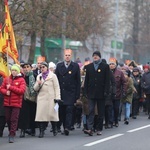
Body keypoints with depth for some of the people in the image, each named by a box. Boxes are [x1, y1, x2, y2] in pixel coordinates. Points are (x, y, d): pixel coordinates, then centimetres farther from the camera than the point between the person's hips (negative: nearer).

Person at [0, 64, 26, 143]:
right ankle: (11, 132, 25)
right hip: (7, 103, 4)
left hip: (16, 103, -4)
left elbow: (22, 90, -13)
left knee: (14, 119, -7)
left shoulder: (21, 80, -3)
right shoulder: (7, 79, 10)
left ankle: (12, 135, -8)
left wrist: (10, 87, -13)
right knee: (8, 119, 9)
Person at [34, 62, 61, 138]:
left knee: (52, 114, -2)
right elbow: (35, 89, 14)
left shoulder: (53, 76, 5)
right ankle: (41, 131, -6)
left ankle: (54, 129, 17)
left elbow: (57, 88, 1)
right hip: (41, 98, 3)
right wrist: (38, 84, -7)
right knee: (41, 114, -7)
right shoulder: (39, 76, 17)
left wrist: (57, 98, -8)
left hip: (50, 98, -3)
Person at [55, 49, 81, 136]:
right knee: (63, 111, 6)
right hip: (61, 92, 3)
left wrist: (77, 94, -3)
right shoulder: (59, 66, 8)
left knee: (69, 110, -12)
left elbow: (78, 81, 2)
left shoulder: (75, 66, 2)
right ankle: (65, 127, 14)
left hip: (71, 93, -3)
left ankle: (67, 127, -20)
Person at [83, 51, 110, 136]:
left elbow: (107, 80, -2)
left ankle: (99, 129, 13)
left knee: (101, 112, 5)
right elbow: (86, 80, 10)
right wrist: (86, 91, 2)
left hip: (101, 93, -1)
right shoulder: (89, 67, 9)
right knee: (91, 111, -8)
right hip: (91, 93, 1)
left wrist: (106, 92, -10)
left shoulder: (105, 66, 1)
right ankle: (90, 128, -16)